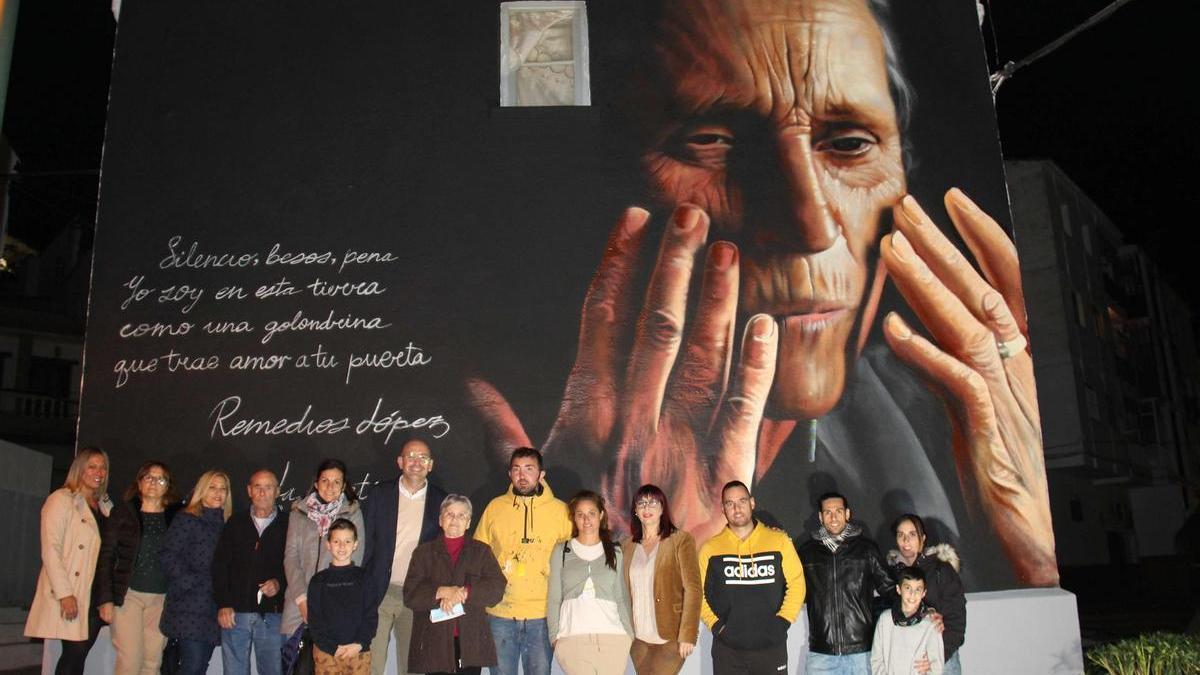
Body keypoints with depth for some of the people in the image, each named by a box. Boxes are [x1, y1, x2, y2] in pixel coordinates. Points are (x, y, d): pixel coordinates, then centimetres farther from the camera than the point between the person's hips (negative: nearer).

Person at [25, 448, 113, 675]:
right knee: (75, 652, -9)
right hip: (71, 595, -6)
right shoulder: (61, 500, -4)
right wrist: (64, 593, -17)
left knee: (80, 654, 5)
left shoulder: (104, 505, 16)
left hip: (96, 594, 6)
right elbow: (50, 550, -12)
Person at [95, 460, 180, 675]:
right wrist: (105, 599, -5)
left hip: (161, 598, 2)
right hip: (128, 594, -2)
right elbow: (106, 556, 2)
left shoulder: (175, 517, 8)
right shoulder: (123, 512, 5)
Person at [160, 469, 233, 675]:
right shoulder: (186, 519, -1)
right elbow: (167, 555, -8)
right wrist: (190, 583, -12)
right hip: (190, 606, -5)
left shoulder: (224, 524, 15)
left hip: (213, 608, 5)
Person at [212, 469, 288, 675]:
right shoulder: (235, 523, 10)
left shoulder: (287, 527, 5)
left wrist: (280, 583, -12)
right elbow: (219, 565, 7)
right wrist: (223, 605, -1)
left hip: (271, 614, -1)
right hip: (234, 613, 2)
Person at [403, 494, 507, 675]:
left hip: (471, 642, 0)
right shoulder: (424, 552, 14)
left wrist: (464, 593, -12)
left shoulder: (481, 551, 14)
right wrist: (441, 592, -13)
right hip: (435, 641, 0)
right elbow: (410, 594, 2)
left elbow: (497, 588, 0)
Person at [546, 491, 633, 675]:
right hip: (572, 638, -1)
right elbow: (553, 598, 10)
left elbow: (622, 598, 15)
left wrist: (629, 634, 5)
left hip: (612, 638, 1)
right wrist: (554, 636, 1)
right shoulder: (561, 551, 11)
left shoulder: (615, 552, 14)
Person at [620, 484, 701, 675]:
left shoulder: (681, 540, -3)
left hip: (669, 638, -4)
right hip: (638, 638, 5)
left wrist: (687, 635, -14)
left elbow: (692, 589, -8)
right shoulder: (628, 547, 11)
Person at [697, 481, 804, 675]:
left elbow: (797, 583, 3)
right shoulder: (710, 548, 2)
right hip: (727, 648, 0)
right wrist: (716, 626, -5)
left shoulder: (779, 541, 2)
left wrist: (783, 622, -7)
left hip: (772, 646, 0)